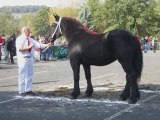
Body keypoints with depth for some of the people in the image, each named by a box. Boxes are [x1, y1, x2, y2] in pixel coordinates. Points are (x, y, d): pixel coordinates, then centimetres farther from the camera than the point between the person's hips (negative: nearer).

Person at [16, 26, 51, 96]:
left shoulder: (30, 39, 14)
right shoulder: (20, 39, -8)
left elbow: (38, 45, 8)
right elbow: (19, 48, -19)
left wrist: (46, 45, -4)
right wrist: (28, 47, -23)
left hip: (30, 58, 8)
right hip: (23, 59, -8)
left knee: (29, 75, 12)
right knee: (22, 75, -3)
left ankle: (28, 90, 21)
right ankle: (21, 91, 3)